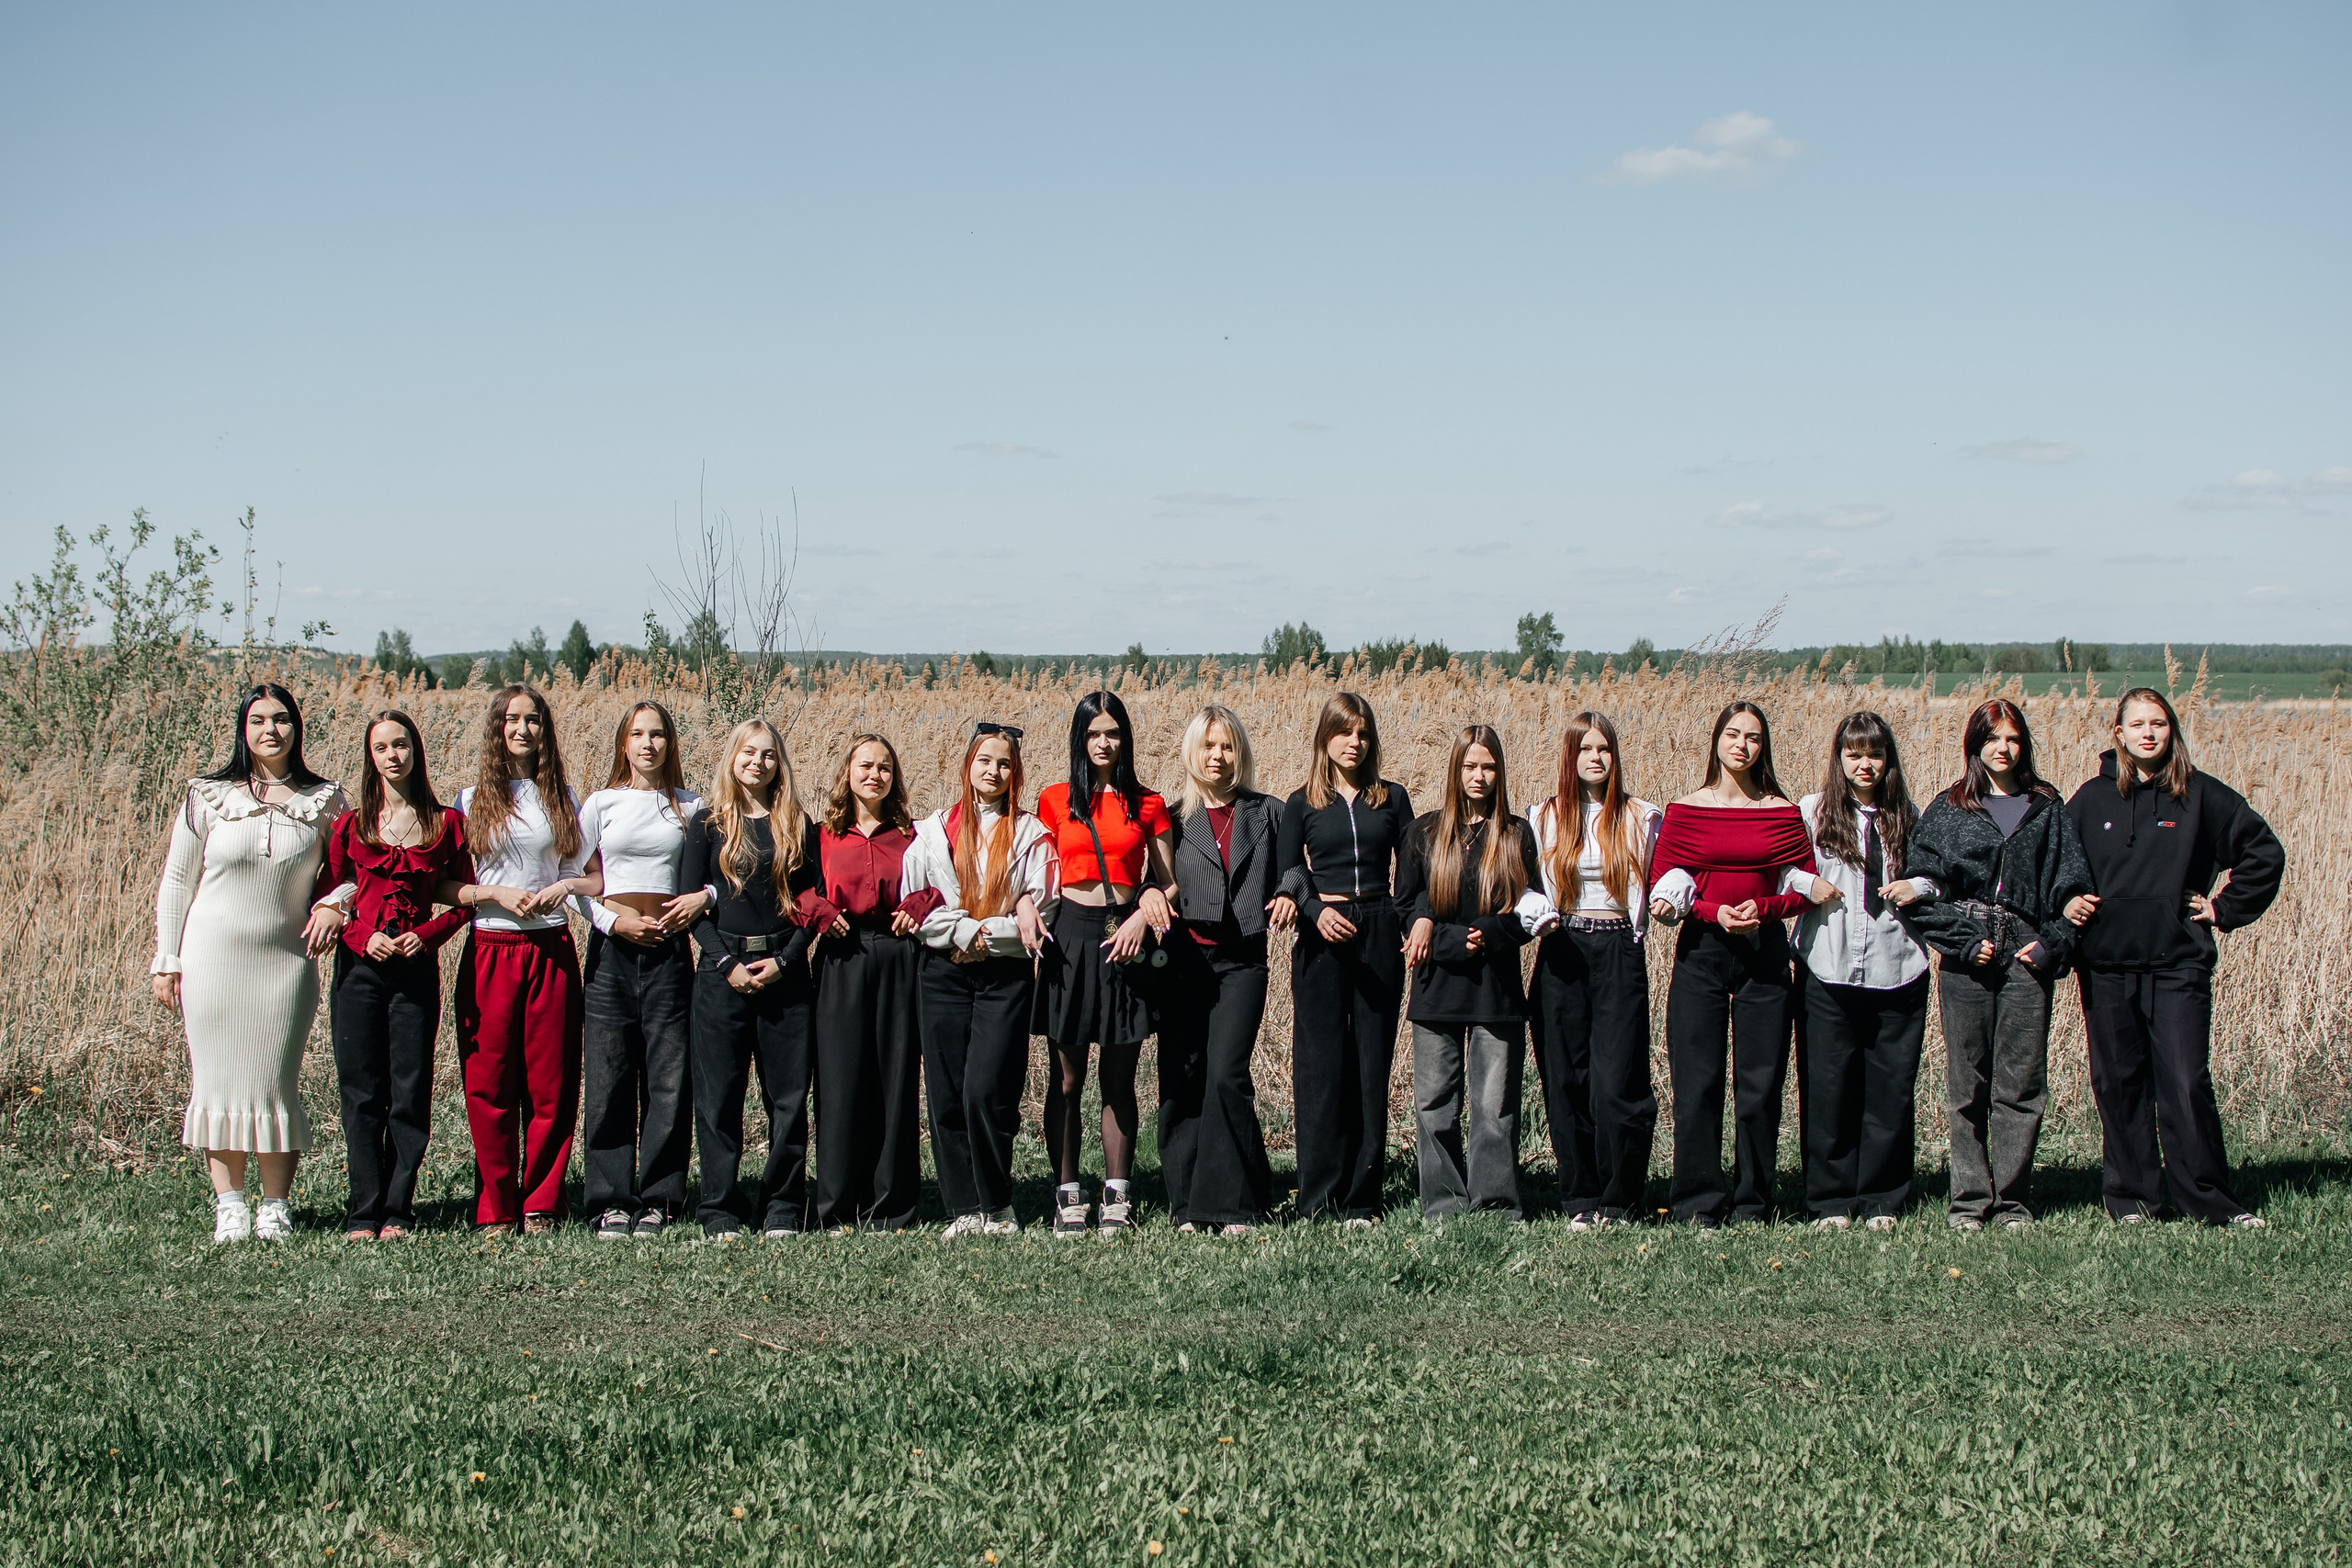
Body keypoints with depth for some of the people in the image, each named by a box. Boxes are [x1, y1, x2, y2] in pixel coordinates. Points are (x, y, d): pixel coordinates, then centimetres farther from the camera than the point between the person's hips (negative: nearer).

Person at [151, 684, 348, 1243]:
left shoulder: (324, 799, 3)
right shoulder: (208, 795, 1)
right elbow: (177, 880, 6)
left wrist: (333, 905, -7)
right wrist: (166, 961, 4)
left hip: (286, 960, 0)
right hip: (214, 959, 0)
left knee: (276, 1081, 1)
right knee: (219, 1076, 1)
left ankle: (275, 1205, 10)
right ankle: (229, 1203, 9)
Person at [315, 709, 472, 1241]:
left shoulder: (445, 822, 7)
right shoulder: (351, 825, 8)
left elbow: (465, 899, 9)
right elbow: (332, 899, 9)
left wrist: (427, 934, -8)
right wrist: (365, 936, -9)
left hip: (416, 966, 0)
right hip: (360, 965, 0)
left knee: (410, 1093, 0)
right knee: (362, 1093, 0)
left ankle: (397, 1211, 7)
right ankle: (364, 1213, 5)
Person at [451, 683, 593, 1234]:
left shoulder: (563, 798, 11)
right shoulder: (473, 800, 7)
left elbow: (590, 875, 11)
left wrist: (565, 886, -9)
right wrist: (496, 893, -12)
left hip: (551, 950, 1)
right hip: (489, 950, -1)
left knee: (551, 1084, 0)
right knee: (489, 1086, -1)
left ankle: (541, 1204, 8)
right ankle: (497, 1210, 7)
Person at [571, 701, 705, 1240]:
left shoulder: (690, 807, 10)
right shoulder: (600, 805, 8)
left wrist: (703, 897, -7)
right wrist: (613, 919, -9)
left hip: (669, 948, 1)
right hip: (611, 949, 0)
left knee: (669, 1079, -2)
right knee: (609, 1080, -2)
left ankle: (657, 1200, 5)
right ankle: (610, 1201, 4)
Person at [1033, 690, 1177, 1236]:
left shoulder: (1147, 804, 9)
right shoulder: (1055, 800, 9)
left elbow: (1168, 883, 10)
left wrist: (1147, 910, -9)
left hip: (1128, 939, 0)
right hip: (1071, 935, 0)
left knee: (1119, 1078, 3)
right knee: (1067, 1078, 0)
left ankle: (1117, 1195, 7)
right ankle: (1067, 1195, 5)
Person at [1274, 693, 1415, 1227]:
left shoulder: (1391, 798, 9)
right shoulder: (1302, 803, 5)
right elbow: (1284, 878, 1)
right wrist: (1316, 911, -16)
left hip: (1379, 932, 2)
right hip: (1323, 937, -2)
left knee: (1373, 1062, 1)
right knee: (1322, 1063, -4)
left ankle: (1362, 1200, 5)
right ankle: (1318, 1200, -1)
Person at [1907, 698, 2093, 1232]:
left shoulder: (2047, 810, 12)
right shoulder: (1947, 810, 8)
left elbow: (2070, 884, 7)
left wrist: (2053, 943, -6)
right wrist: (1963, 940, -8)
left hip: (2026, 954, 1)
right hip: (1965, 959, -1)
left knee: (2022, 1084, -1)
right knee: (1967, 1086, 1)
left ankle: (2013, 1200, 5)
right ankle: (1970, 1199, 6)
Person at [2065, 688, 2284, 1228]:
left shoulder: (2201, 795, 3)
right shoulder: (2092, 798, 7)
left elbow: (2265, 852, 10)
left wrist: (2225, 908, 4)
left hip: (2178, 963, -2)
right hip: (2106, 965, 2)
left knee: (2187, 1084, -8)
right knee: (2118, 1084, 6)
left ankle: (2211, 1201, 1)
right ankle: (2131, 1199, 15)